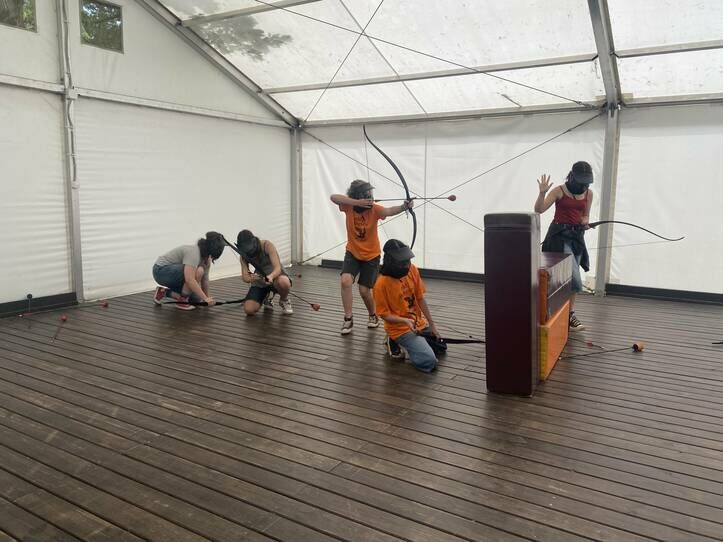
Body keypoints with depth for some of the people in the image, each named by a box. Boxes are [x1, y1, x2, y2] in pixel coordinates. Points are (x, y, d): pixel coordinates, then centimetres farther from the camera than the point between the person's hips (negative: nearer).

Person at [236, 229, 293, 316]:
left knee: (283, 282, -43)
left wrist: (271, 276, -54)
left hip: (275, 276, -3)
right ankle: (267, 297, 16)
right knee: (249, 310, -19)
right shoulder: (243, 256, -11)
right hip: (260, 282, 4)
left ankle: (284, 301, -6)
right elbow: (245, 278, -13)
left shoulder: (267, 245, -25)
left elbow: (278, 268, -31)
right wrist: (251, 278, -38)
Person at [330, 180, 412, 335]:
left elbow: (389, 211, -40)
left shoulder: (374, 208, -20)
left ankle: (373, 315, 30)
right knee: (345, 281, -18)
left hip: (371, 255, -2)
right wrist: (359, 203, -41)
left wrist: (404, 207, -61)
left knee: (364, 290, 0)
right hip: (352, 253, 2)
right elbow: (333, 197, -32)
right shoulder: (349, 206, -14)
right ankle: (348, 319, -2)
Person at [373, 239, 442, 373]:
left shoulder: (412, 269, -7)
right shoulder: (381, 284, -23)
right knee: (429, 362, -17)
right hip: (399, 328, -7)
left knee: (441, 347, 18)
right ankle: (395, 343, 3)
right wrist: (406, 321, -30)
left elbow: (420, 299, 1)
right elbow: (385, 314, -15)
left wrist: (432, 325, 1)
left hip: (420, 322, 7)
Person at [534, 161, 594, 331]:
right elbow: (539, 209, -13)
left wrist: (585, 222, -5)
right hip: (560, 235, -6)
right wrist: (542, 192, -28)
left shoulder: (588, 193, 9)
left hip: (577, 237, 6)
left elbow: (585, 216, 18)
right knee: (574, 279, -13)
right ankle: (570, 314, 4)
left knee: (568, 278, 11)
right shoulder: (559, 191, -7)